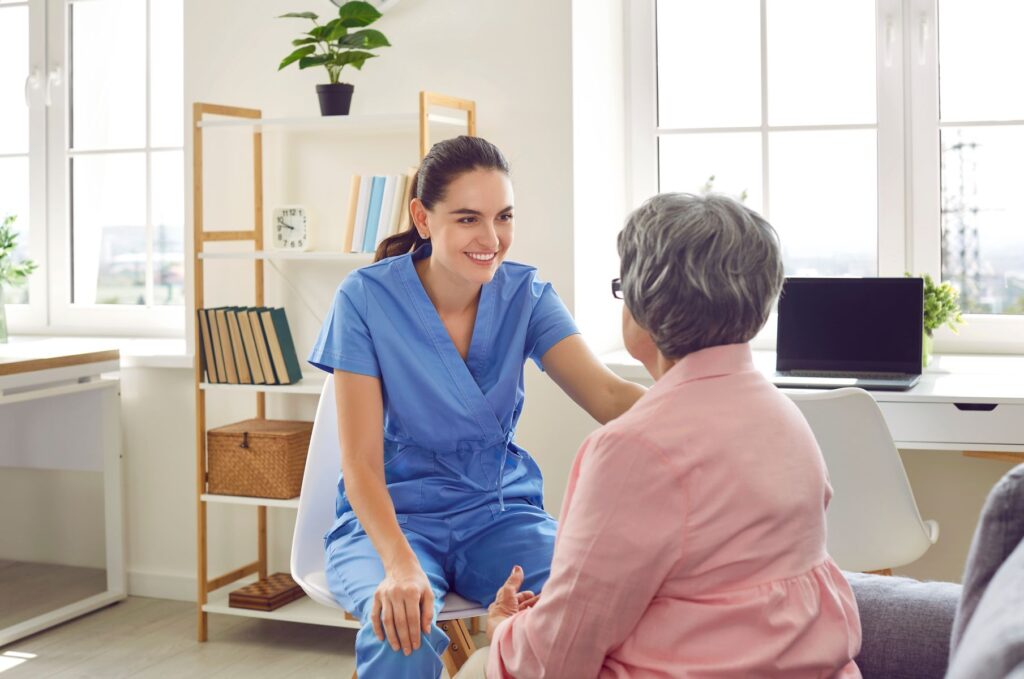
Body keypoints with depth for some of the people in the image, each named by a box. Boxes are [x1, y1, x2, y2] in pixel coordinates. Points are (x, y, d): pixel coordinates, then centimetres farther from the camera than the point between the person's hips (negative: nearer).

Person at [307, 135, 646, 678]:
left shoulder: (525, 295, -3)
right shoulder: (367, 298, -11)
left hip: (498, 512, 3)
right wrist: (400, 564, -32)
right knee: (402, 633, -34)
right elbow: (361, 462, -14)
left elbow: (607, 395, -18)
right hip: (393, 516, -2)